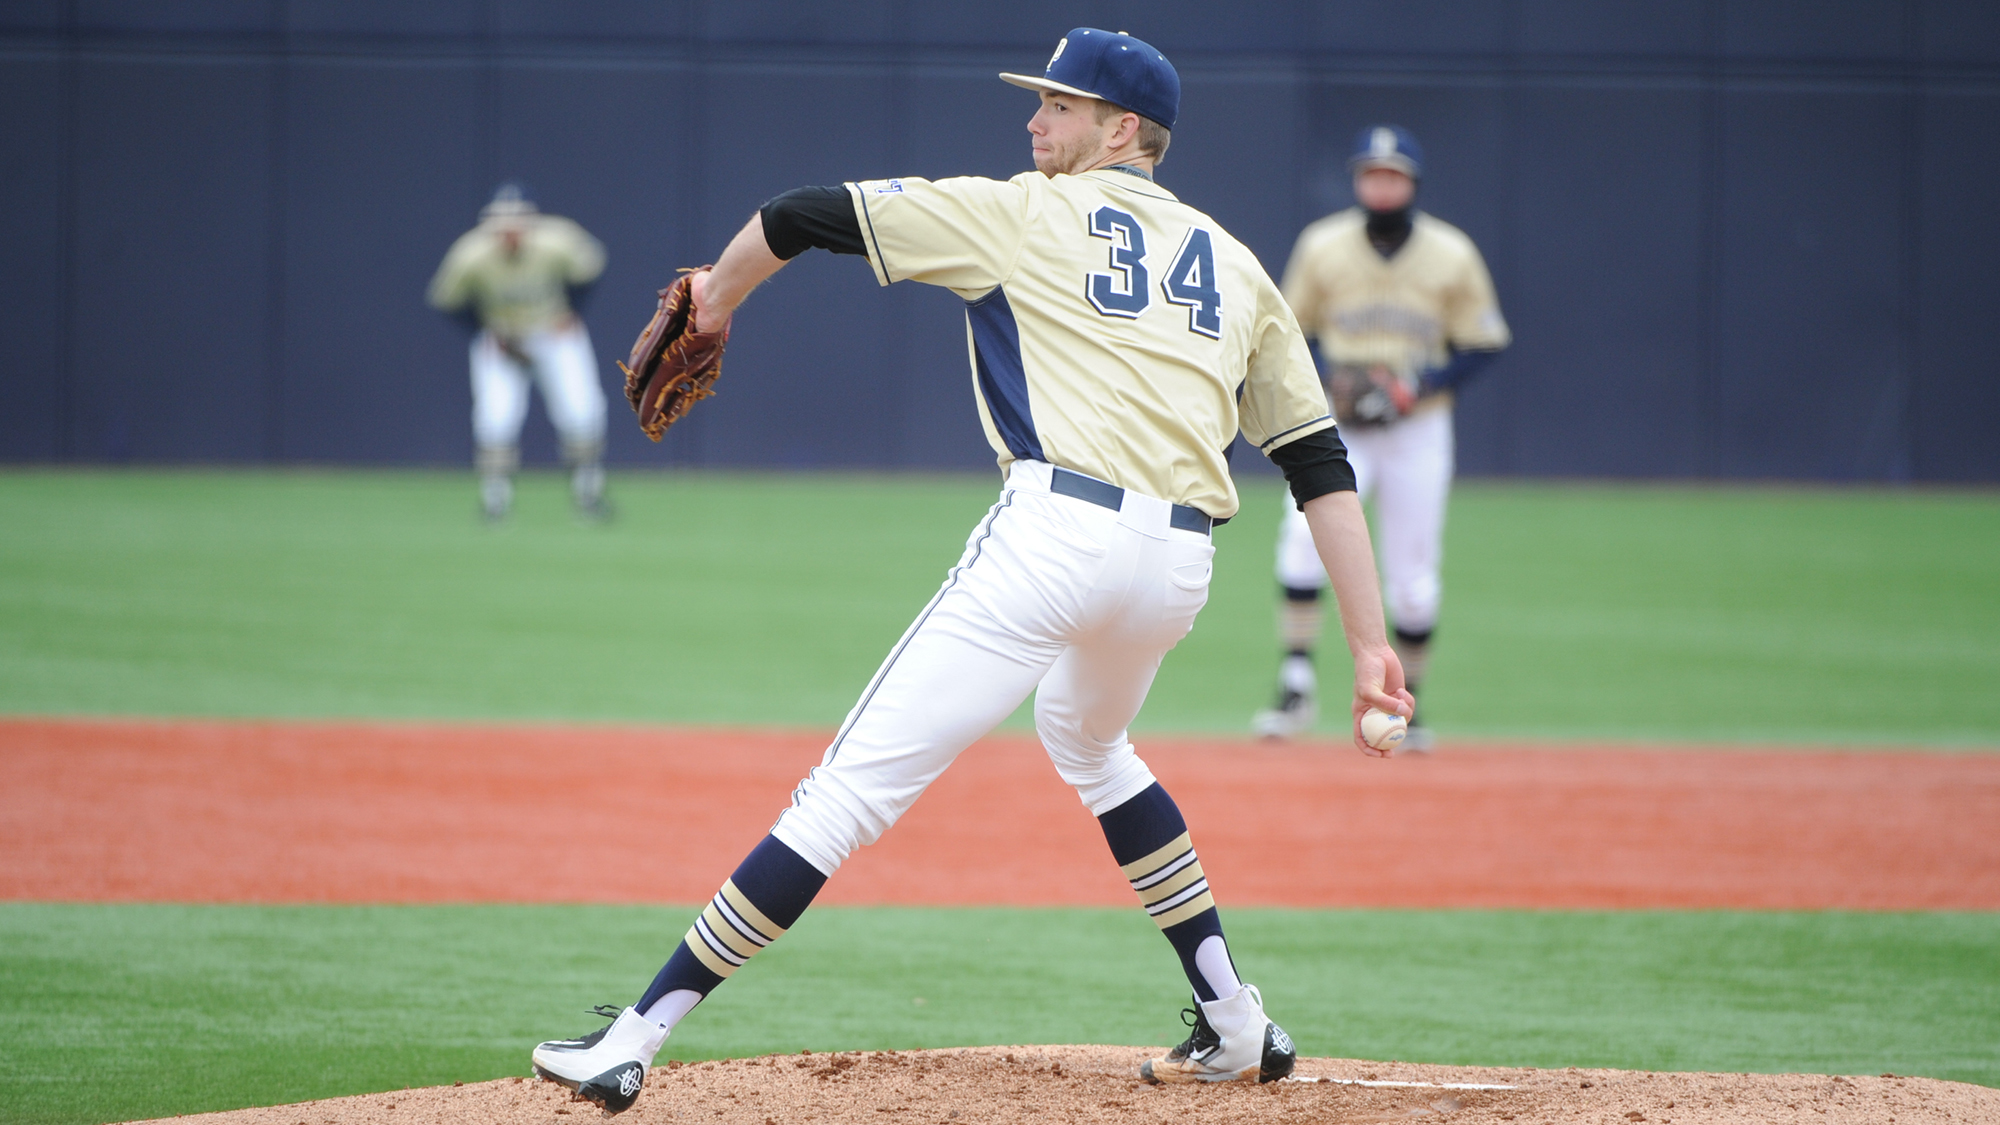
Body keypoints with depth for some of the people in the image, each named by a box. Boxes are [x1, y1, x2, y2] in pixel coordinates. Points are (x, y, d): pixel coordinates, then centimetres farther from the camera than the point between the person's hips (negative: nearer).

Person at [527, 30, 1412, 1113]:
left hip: (1057, 530, -6)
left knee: (856, 783, -9)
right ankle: (1237, 1025, 34)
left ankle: (637, 1035, -12)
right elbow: (1323, 465, 15)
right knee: (1086, 739, 36)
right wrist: (1369, 645, 13)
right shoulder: (1237, 267, 22)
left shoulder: (1020, 213, 10)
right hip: (1179, 566, 6)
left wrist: (716, 297, 30)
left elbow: (798, 217, 10)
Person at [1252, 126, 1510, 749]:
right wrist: (1319, 386, -13)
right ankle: (1297, 685, -22)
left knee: (1413, 575, 3)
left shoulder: (1452, 255, -4)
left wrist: (1419, 386, -15)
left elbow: (1482, 345, 1)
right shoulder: (1322, 247, -3)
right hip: (1337, 424, -1)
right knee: (1305, 529, -26)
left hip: (1419, 428, 1)